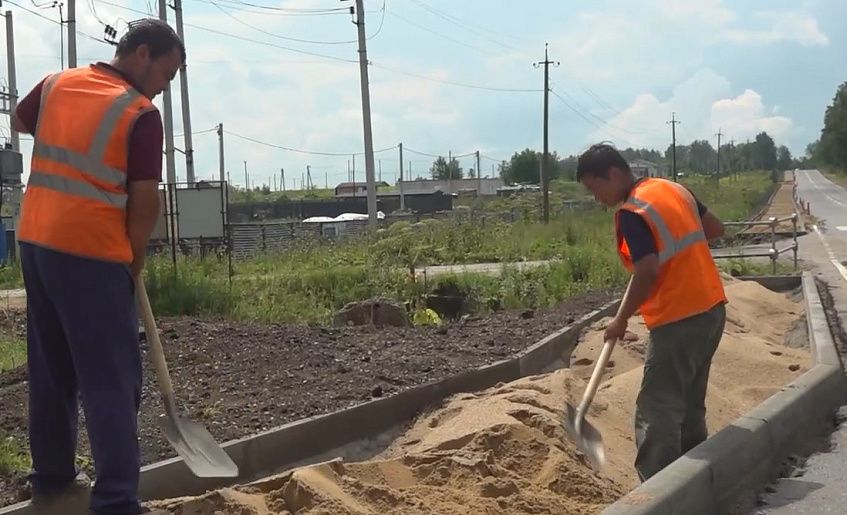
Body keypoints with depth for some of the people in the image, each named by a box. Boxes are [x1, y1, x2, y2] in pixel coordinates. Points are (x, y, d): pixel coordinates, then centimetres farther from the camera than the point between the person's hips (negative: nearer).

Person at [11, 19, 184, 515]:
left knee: (52, 370, 18)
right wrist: (134, 262, 3)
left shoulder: (55, 84, 8)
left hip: (37, 242, 7)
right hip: (91, 253, -7)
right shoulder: (141, 114, -11)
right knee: (112, 380, -5)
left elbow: (22, 122, 29)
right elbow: (145, 203, -11)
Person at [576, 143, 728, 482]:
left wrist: (621, 320, -12)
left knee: (656, 413, -7)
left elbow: (647, 273, -23)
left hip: (679, 321, -9)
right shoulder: (674, 188, 10)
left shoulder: (631, 213, -15)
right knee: (690, 408, 18)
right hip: (712, 308, 9)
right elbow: (715, 229, 18)